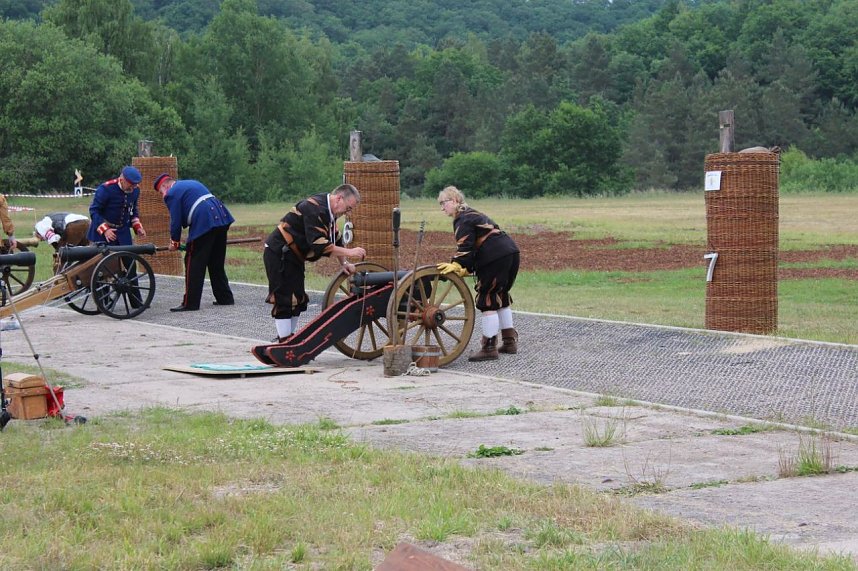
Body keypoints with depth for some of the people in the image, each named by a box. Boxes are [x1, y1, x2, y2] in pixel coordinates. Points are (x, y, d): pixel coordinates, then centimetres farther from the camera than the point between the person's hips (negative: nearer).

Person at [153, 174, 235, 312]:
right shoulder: (192, 183, 29)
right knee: (217, 263, 18)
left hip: (204, 223, -9)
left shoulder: (172, 194, 2)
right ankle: (225, 298, 23)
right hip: (221, 218, 9)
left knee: (194, 264, -3)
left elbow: (176, 220, 0)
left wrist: (175, 242, 14)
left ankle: (190, 303, -4)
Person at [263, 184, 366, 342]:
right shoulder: (314, 208, -25)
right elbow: (319, 244, -32)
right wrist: (349, 252, -31)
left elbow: (336, 240, 14)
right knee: (285, 300, -10)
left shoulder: (328, 210, 7)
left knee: (297, 299, 13)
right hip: (279, 255, -10)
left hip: (293, 256, 10)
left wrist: (344, 263, 1)